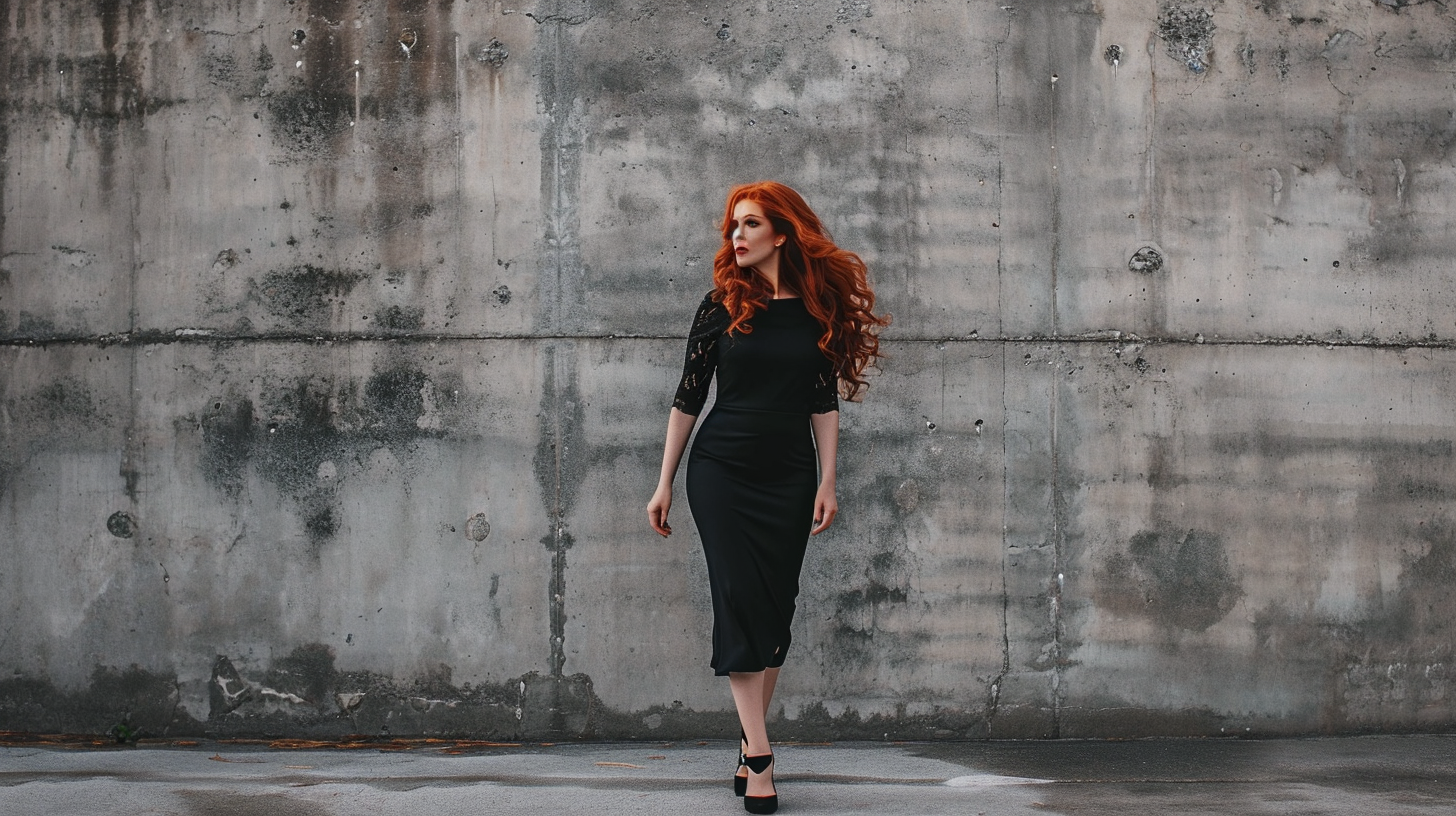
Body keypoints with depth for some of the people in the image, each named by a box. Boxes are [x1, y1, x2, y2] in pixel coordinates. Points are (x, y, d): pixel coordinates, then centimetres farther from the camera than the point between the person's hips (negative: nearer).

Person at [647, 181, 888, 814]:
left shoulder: (816, 308, 3)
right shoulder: (722, 305, 1)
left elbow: (825, 402, 5)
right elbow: (688, 398, 3)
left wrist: (828, 483, 0)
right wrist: (664, 483, 3)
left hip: (789, 476, 2)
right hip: (721, 470, -1)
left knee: (775, 608, 3)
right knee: (740, 600, -9)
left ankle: (749, 746, 13)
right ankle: (759, 756, -10)